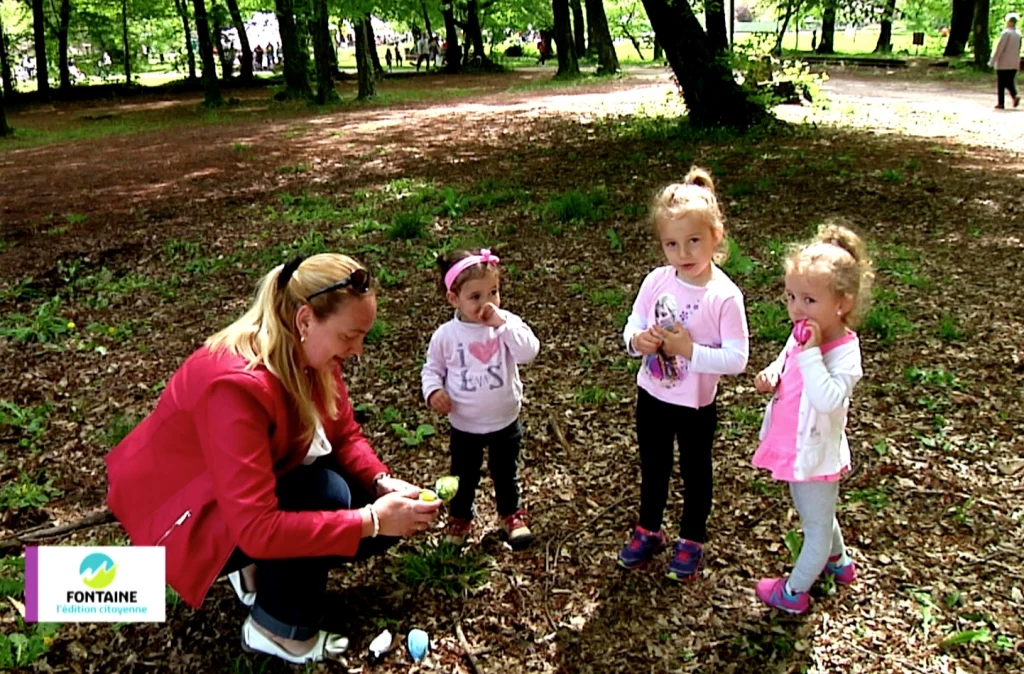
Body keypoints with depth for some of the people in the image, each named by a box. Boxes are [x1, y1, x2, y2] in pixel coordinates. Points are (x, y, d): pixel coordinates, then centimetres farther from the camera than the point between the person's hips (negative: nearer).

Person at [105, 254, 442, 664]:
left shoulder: (311, 352, -13)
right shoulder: (237, 384, -37)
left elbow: (344, 435, -3)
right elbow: (256, 527, -40)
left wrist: (383, 484, -22)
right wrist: (371, 520, -38)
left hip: (256, 490, 8)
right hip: (184, 514, -7)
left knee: (385, 516, -6)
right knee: (325, 494, -31)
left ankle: (259, 567, 11)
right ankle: (277, 629, -7)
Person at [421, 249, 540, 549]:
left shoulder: (508, 323, -14)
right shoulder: (446, 335, -14)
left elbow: (529, 352, -30)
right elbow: (432, 368, 0)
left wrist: (503, 324, -35)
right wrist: (433, 391, -19)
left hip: (505, 421, 0)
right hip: (464, 425, 0)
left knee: (505, 473, 21)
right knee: (464, 476, 20)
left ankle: (512, 515, 46)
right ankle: (460, 517, 46)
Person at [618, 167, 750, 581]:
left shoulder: (725, 296, -21)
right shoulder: (655, 282, -9)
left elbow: (736, 359, -21)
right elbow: (632, 329, 0)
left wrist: (689, 349, -29)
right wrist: (637, 341, -22)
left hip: (696, 403, -4)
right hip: (651, 395, 4)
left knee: (695, 471, 19)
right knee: (653, 468, 23)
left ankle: (691, 541, 41)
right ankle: (648, 531, 46)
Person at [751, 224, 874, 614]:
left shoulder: (844, 353, -30)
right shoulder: (802, 334, -7)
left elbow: (828, 399, -44)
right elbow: (785, 366, 12)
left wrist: (810, 353, -43)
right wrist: (770, 377, -10)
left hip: (815, 454, -8)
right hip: (795, 447, 9)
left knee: (817, 527, 17)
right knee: (817, 516, 32)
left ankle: (793, 593, 33)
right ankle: (839, 563, 56)